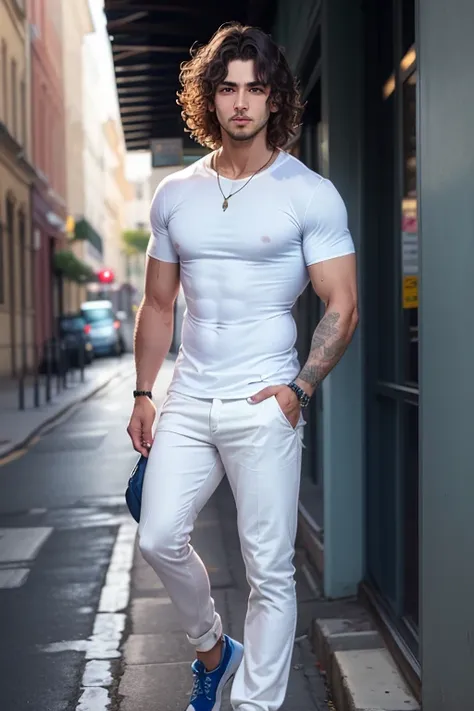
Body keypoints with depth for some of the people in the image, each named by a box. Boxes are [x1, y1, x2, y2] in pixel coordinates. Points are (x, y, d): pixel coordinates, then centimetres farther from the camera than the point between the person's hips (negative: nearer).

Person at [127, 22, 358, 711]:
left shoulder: (311, 194, -3)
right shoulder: (174, 194, 10)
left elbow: (342, 307, -5)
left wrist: (299, 389, -15)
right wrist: (143, 395, 9)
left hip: (264, 405, -4)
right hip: (188, 399, 4)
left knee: (270, 571, 1)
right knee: (160, 538, 2)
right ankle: (212, 648, 29)